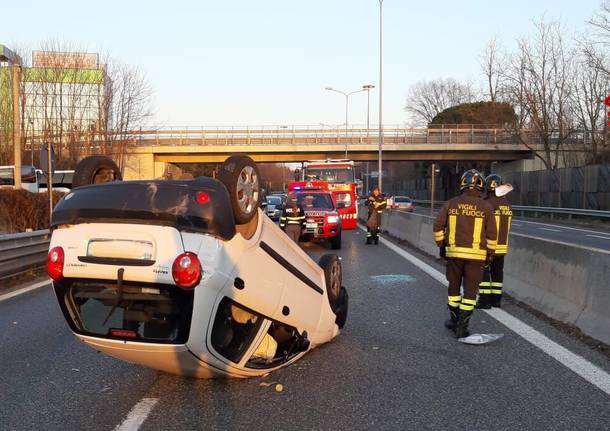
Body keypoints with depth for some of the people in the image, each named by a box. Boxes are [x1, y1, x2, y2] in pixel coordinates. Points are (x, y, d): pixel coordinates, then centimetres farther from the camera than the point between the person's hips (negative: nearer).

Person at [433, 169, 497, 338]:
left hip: (454, 252, 2)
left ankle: (453, 320, 29)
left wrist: (441, 246, 13)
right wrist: (489, 254, 11)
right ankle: (462, 327, 5)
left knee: (454, 286, 17)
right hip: (476, 254, -1)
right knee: (470, 291, 5)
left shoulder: (451, 204, 0)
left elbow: (438, 226, 2)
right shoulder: (485, 207, -3)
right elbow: (491, 234, 0)